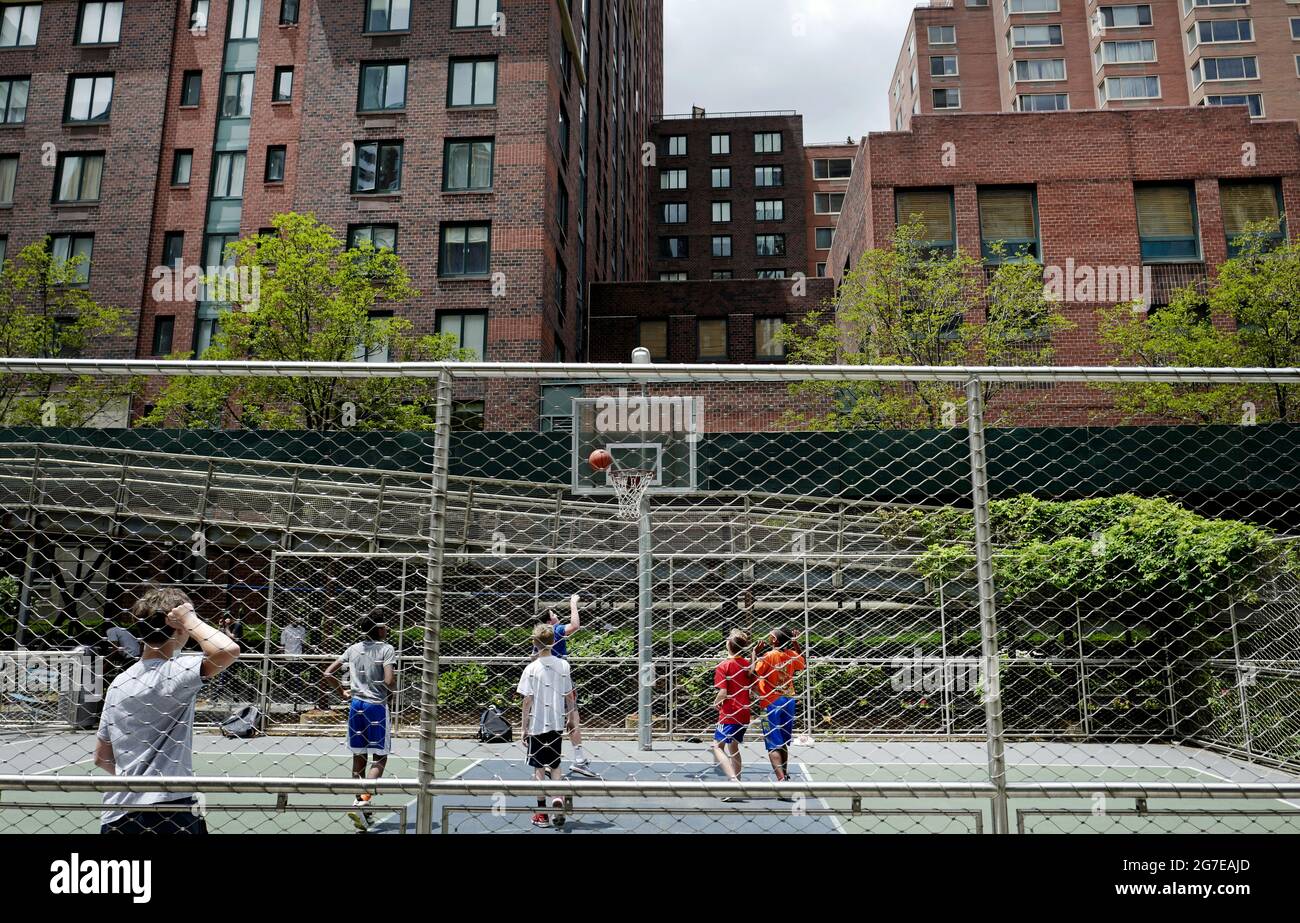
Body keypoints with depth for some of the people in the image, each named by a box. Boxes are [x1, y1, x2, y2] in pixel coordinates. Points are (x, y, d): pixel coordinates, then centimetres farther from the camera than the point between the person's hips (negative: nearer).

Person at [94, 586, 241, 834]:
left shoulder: (119, 682, 11)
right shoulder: (175, 672, -12)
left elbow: (102, 758, 18)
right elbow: (229, 650, -29)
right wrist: (189, 619, -14)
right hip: (170, 810, -7)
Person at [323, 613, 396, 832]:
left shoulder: (353, 649, 9)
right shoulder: (386, 649, -8)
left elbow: (328, 674, 9)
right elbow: (389, 682, -18)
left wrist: (343, 692, 17)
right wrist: (393, 690, 3)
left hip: (356, 705, 5)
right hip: (377, 706, -5)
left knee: (359, 757, 12)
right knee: (379, 758, 3)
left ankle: (362, 809, 18)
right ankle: (362, 800, -17)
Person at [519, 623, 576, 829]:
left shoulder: (532, 668, -10)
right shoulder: (563, 665, -1)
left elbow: (527, 701, -10)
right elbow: (570, 696, 4)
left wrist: (523, 727, -3)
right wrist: (570, 715, 18)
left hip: (537, 725, -3)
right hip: (557, 724, 3)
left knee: (539, 768, 7)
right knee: (555, 766, 17)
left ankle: (541, 813, 10)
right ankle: (558, 801, -2)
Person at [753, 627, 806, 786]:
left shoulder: (768, 656, -16)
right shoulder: (792, 655, 1)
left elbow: (753, 675, -18)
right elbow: (803, 664, 23)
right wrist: (796, 644, 16)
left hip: (771, 703, -6)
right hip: (789, 701, 6)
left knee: (773, 745, -7)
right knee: (783, 743, 21)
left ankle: (781, 778, -20)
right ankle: (785, 774, 34)